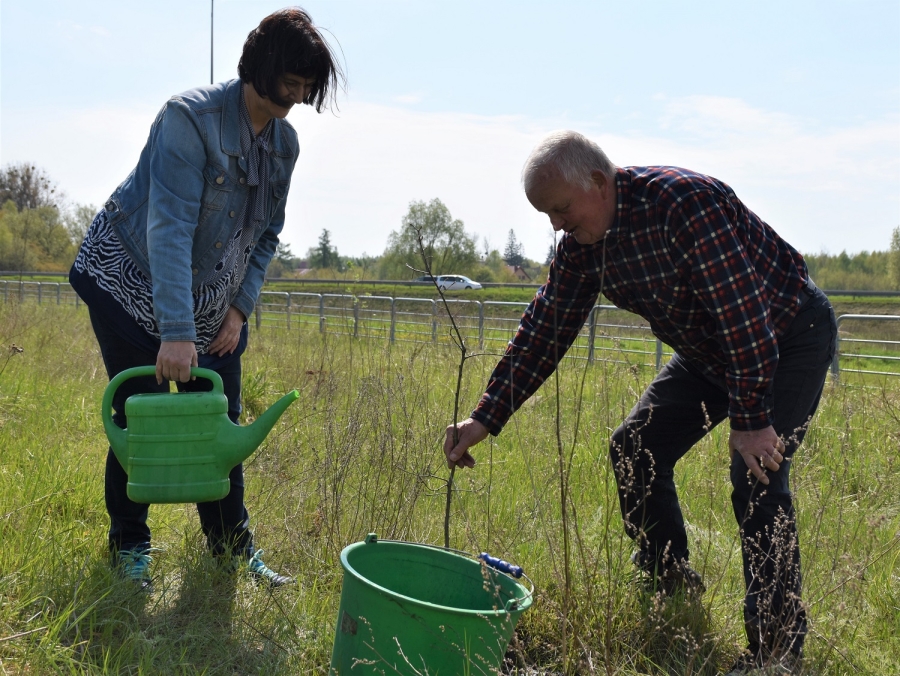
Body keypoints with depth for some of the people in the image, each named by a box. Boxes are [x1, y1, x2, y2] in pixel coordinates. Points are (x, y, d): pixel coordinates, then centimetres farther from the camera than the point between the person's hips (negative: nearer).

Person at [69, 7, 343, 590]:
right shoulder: (192, 117, -23)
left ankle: (232, 545, 17)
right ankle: (129, 547, 16)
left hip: (213, 303, 6)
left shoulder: (285, 142, -1)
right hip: (131, 285, -6)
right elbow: (169, 226, -32)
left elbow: (267, 234, 8)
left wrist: (241, 308, -3)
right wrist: (176, 331, -38)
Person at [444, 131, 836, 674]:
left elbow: (744, 313, -33)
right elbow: (544, 329, -6)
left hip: (790, 335, -8)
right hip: (707, 349, 8)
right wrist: (486, 418, -10)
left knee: (757, 476, -19)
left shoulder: (685, 202, -33)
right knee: (635, 448, 3)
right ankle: (671, 588, 22)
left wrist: (751, 420, -29)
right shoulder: (582, 244, -9)